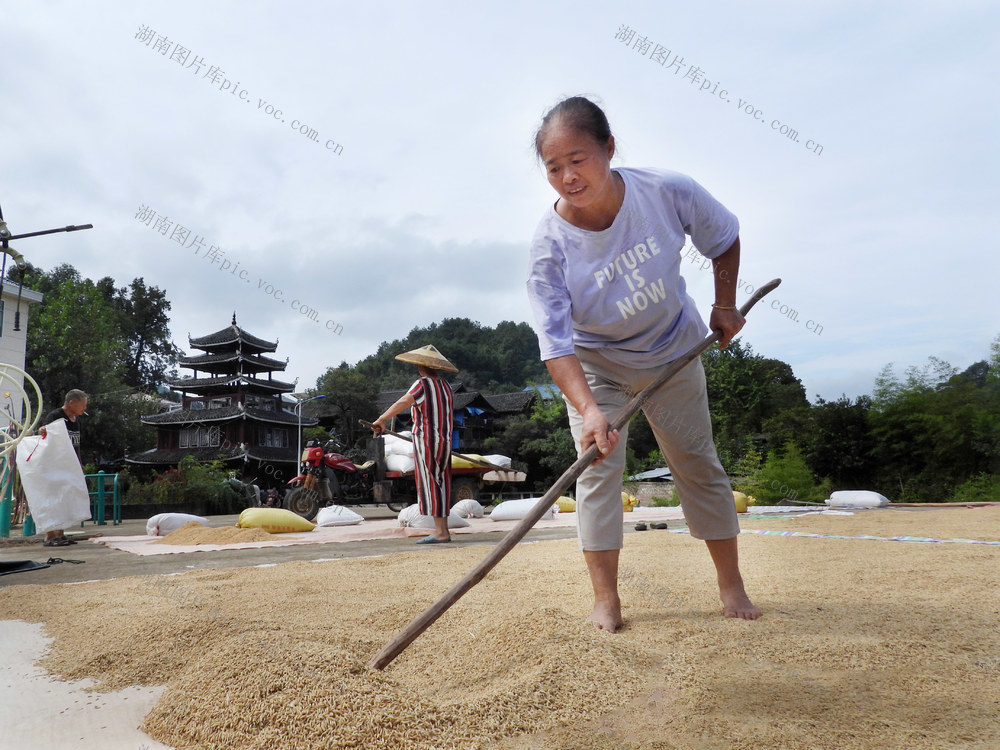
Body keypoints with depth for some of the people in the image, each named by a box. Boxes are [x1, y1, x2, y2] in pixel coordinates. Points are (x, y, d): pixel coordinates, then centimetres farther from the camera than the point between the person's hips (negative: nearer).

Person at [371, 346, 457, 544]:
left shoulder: (423, 384, -11)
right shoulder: (445, 385, 11)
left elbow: (403, 402, -25)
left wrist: (382, 419, -30)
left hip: (426, 440, -7)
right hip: (444, 441, 7)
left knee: (430, 484, -3)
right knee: (440, 484, 11)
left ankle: (440, 531, -3)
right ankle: (443, 530, 15)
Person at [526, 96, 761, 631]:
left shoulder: (669, 192, -24)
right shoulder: (550, 244, -28)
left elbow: (724, 238, -2)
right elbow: (555, 342, -33)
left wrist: (725, 304, -7)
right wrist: (588, 408, -46)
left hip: (672, 351, 2)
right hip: (593, 362, -1)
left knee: (697, 461, 8)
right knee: (598, 464, -10)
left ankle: (731, 583, 23)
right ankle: (605, 599, 1)